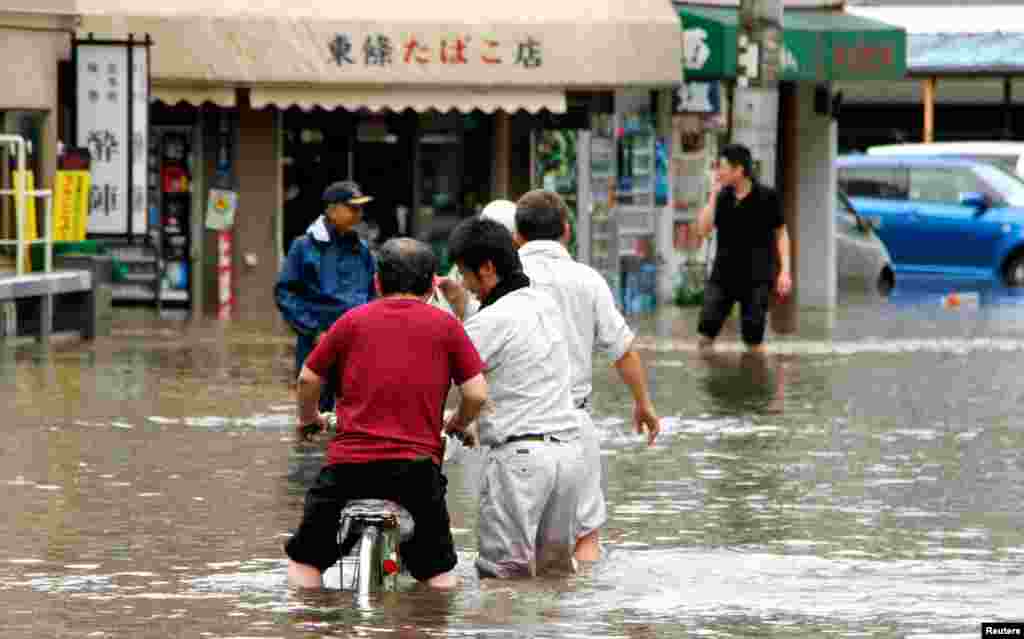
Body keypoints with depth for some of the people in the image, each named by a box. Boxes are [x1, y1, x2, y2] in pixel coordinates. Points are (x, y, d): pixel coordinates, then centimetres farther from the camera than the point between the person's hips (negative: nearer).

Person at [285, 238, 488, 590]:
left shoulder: (353, 320, 9)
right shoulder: (445, 325, 6)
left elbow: (308, 379, 12)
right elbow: (477, 394, 2)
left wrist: (308, 418, 32)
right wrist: (456, 426, 23)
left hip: (349, 459, 0)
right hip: (417, 464, 0)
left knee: (305, 560, 12)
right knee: (437, 570, 14)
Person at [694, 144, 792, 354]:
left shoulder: (766, 196, -7)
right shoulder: (722, 197, 3)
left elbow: (781, 233, 1)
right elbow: (703, 230, -5)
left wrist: (784, 271, -6)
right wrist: (713, 194, -9)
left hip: (756, 276, -3)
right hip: (724, 273, 3)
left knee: (753, 339, 0)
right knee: (706, 331, -2)